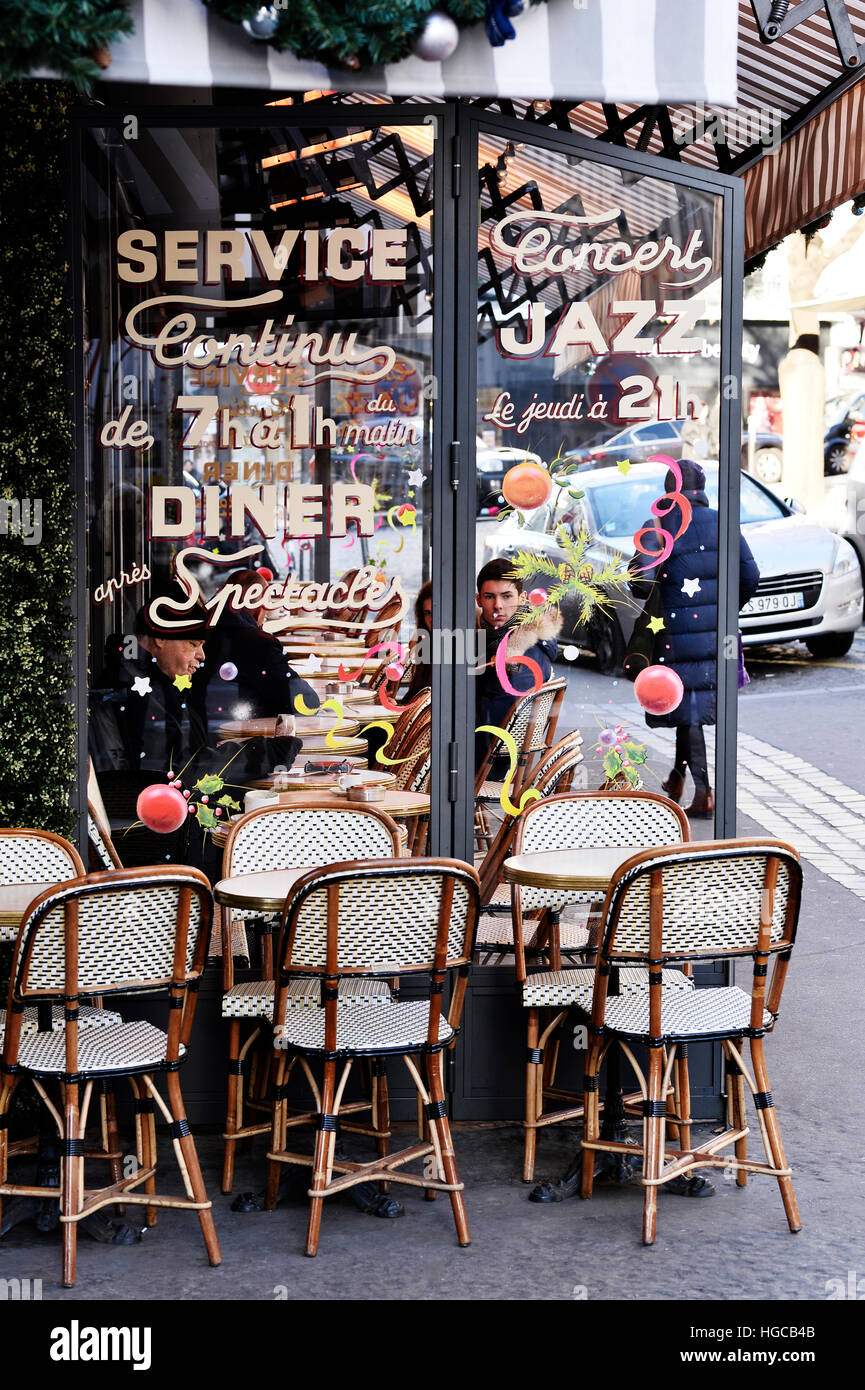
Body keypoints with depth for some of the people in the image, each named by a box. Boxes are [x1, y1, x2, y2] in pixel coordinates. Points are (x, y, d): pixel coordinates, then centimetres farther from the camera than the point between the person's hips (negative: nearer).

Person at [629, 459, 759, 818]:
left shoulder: (659, 527, -8)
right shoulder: (722, 523, 2)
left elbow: (641, 583, -16)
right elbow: (750, 576, 0)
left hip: (679, 632, -3)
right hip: (716, 631, 3)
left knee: (688, 707, 5)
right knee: (693, 705, 16)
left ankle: (703, 792, 3)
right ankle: (677, 778, 24)